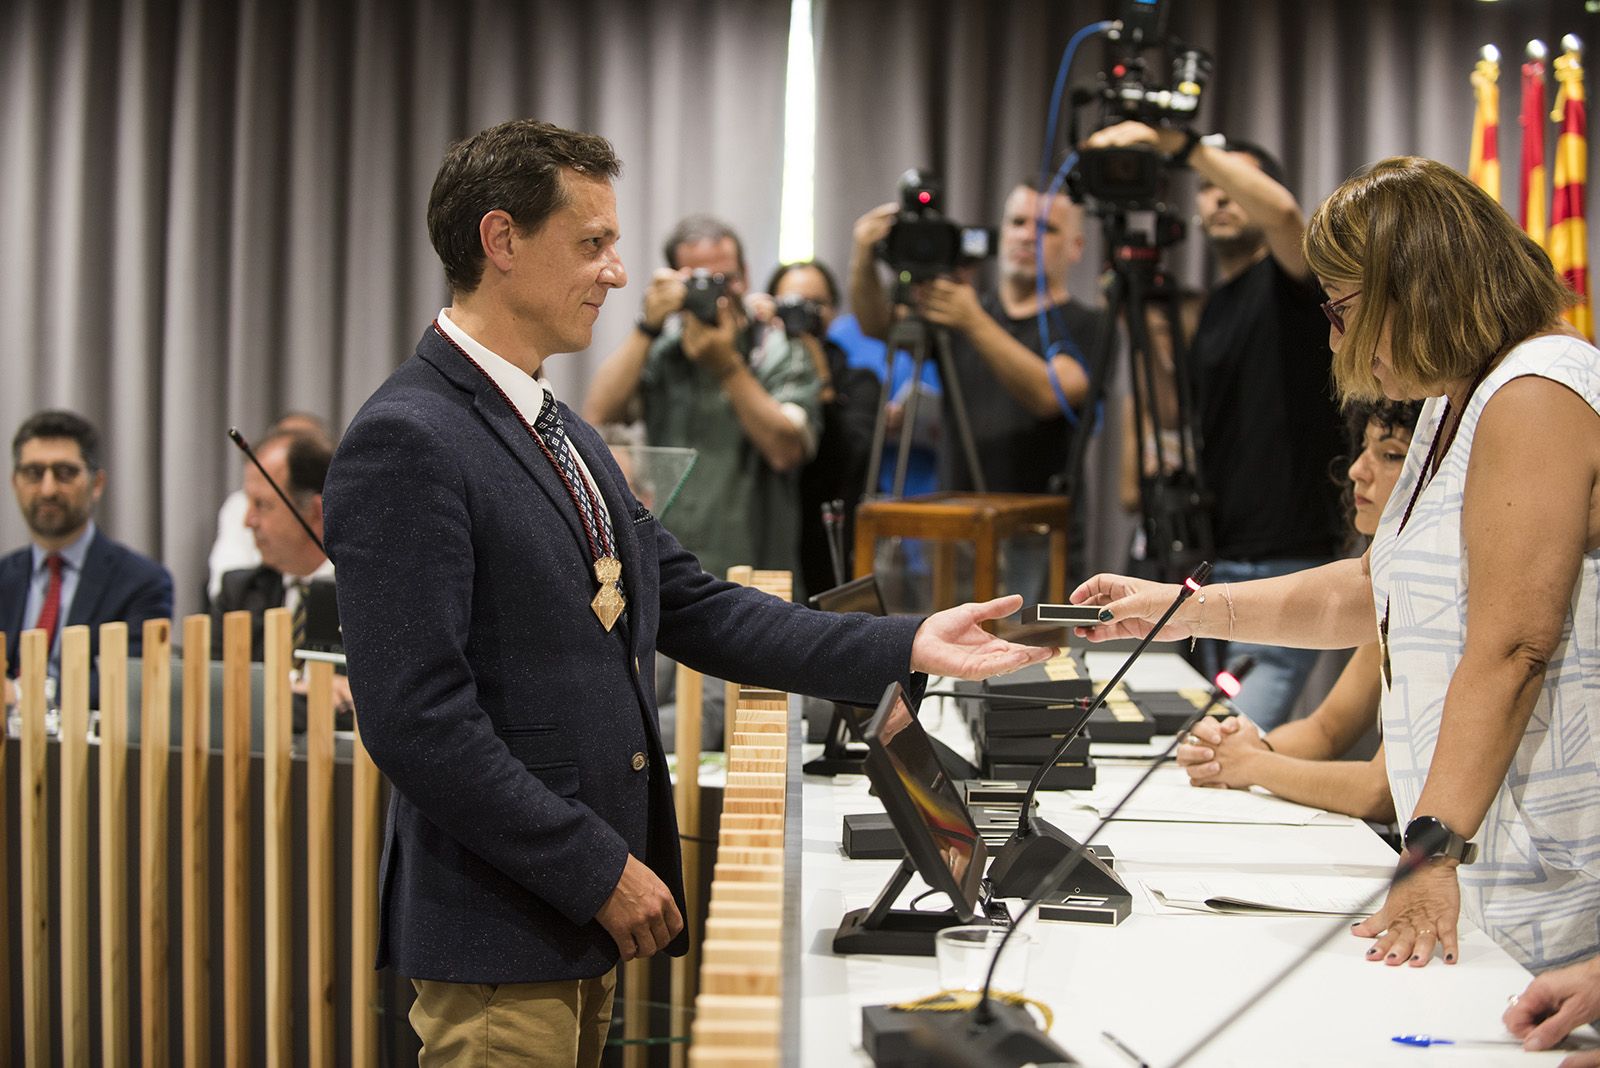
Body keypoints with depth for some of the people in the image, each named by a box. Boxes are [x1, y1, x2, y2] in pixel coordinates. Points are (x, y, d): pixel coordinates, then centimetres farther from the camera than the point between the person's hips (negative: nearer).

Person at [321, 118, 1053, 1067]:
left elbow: (694, 607, 13)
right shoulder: (408, 440, -16)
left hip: (587, 920, 9)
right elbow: (416, 718, -22)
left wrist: (906, 647, 4)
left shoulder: (565, 435, 16)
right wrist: (602, 874, -18)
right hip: (501, 938, -9)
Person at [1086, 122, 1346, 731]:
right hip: (1217, 561, 8)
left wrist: (1177, 143, -30)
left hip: (1286, 561, -8)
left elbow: (1282, 211, -26)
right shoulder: (1208, 309, 20)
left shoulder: (1285, 283, -3)